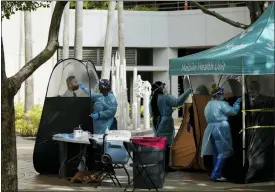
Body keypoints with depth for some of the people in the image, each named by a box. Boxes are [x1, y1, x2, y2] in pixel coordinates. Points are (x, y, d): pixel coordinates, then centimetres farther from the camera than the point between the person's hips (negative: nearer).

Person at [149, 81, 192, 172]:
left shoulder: (152, 100, 11)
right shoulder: (165, 98, -12)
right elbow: (178, 102, -24)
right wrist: (188, 92, -18)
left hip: (156, 124, 7)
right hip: (165, 124, -7)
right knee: (166, 146, -3)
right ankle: (165, 166, -1)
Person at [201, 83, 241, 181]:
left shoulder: (208, 105, 15)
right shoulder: (221, 104, -11)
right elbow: (233, 111, -11)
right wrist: (237, 103, 4)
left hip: (211, 129, 8)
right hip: (221, 129, -8)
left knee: (216, 152, 15)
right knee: (223, 152, -3)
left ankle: (217, 174, 17)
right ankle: (216, 174, -9)